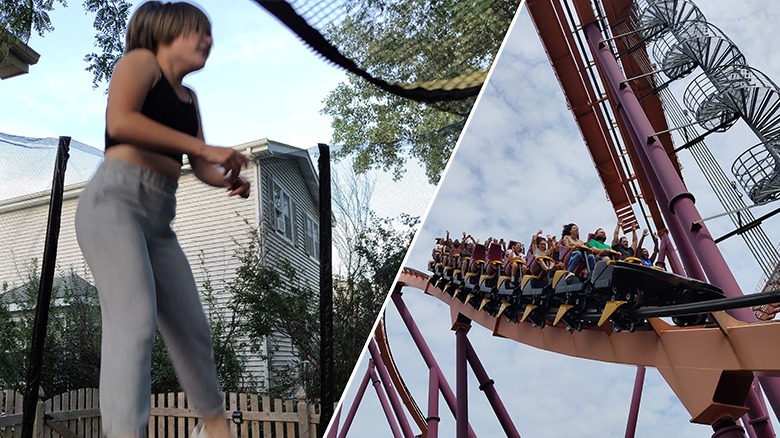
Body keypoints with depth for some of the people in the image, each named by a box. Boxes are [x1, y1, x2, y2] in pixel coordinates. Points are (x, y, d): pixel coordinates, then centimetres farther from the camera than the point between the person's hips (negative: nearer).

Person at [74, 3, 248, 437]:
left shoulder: (189, 97, 24)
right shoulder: (141, 60, 4)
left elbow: (201, 165, 17)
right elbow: (120, 122, -16)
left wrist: (229, 178, -6)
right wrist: (203, 146, -17)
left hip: (160, 217, 7)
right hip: (115, 199, -7)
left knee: (193, 327, 9)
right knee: (135, 320, -24)